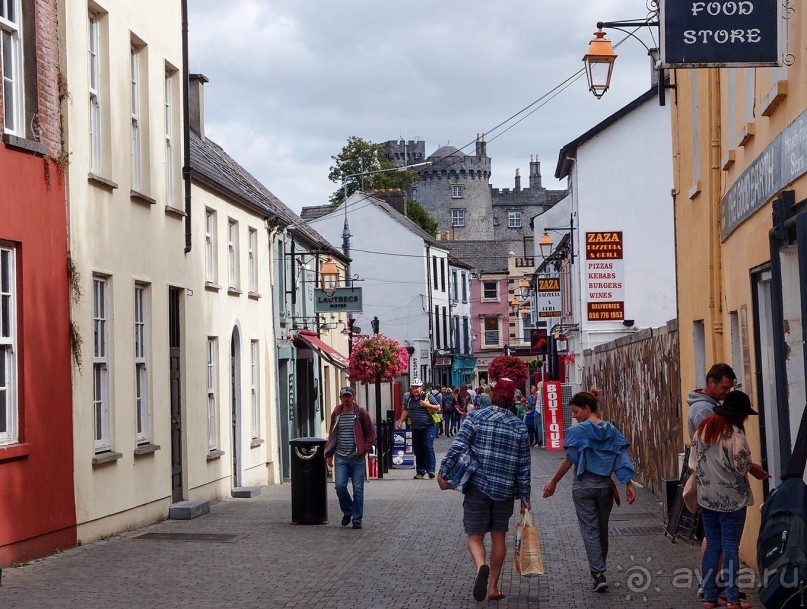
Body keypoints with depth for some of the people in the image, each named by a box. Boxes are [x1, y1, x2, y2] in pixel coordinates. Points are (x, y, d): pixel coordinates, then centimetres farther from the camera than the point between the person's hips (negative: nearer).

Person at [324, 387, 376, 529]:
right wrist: (329, 454, 12)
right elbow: (331, 435, 18)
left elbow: (371, 433, 3)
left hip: (357, 458, -2)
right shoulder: (336, 414, 9)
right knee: (340, 486, -9)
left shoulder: (361, 413, 0)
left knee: (358, 489, -1)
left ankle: (357, 519, 7)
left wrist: (363, 449, -7)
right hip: (341, 457, 2)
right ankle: (347, 512, 15)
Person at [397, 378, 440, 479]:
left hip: (428, 427, -5)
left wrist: (427, 405, -15)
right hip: (415, 428, 5)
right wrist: (400, 422, 9)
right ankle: (420, 471, 12)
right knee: (417, 450, 6)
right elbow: (405, 411, 19)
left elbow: (438, 408, -3)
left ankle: (430, 469, -13)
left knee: (428, 447, -14)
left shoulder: (428, 396, -2)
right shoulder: (409, 399, 12)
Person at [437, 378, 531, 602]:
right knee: (499, 536, 14)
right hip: (505, 490, 2)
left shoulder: (476, 416, -3)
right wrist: (524, 496, 10)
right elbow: (524, 466, 4)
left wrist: (443, 472, -7)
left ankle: (481, 567, -28)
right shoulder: (519, 427, 3)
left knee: (475, 536, 3)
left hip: (477, 486, -2)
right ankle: (493, 587, 17)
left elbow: (458, 447, -12)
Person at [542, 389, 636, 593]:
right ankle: (599, 568, 31)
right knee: (602, 530, 17)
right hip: (605, 485, 5)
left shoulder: (577, 431, -11)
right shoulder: (611, 431, 3)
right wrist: (628, 485, -1)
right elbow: (622, 459, -2)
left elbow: (569, 461, -9)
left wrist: (553, 482, 0)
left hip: (583, 486, -5)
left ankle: (599, 574, -12)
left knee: (590, 530, -2)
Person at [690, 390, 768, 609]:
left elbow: (693, 462, 10)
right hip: (731, 499, -6)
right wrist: (754, 468, 3)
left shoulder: (702, 428, 7)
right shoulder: (734, 433, -14)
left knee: (712, 546, 11)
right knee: (730, 546, -1)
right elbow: (740, 466, -17)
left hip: (706, 498, 6)